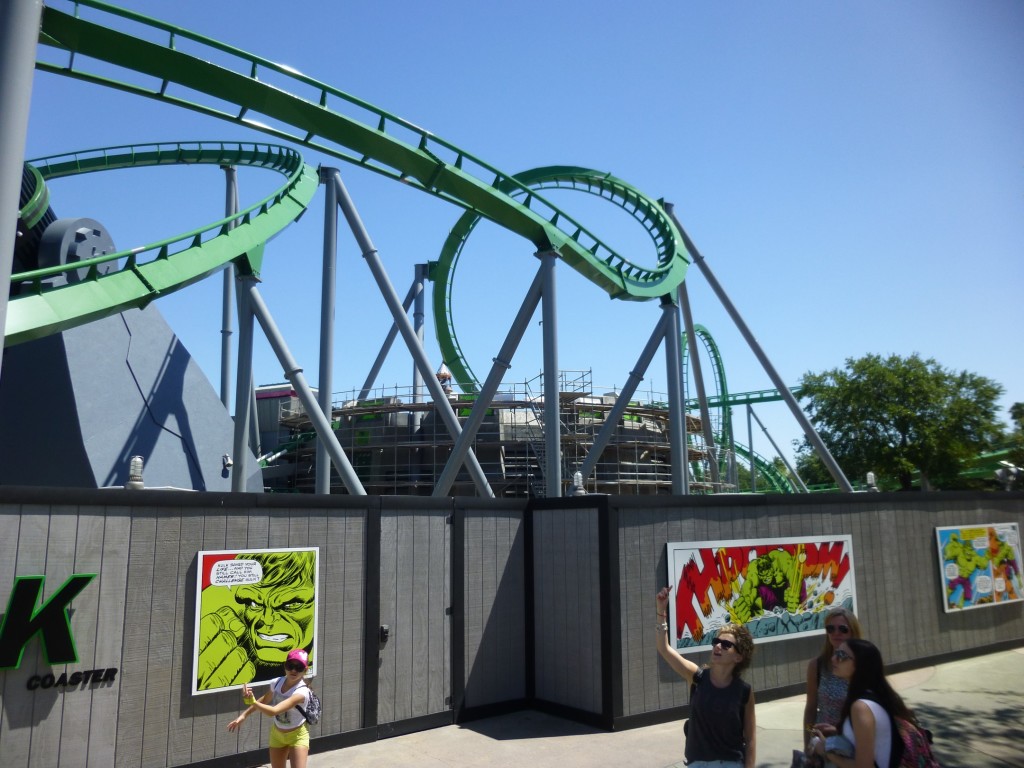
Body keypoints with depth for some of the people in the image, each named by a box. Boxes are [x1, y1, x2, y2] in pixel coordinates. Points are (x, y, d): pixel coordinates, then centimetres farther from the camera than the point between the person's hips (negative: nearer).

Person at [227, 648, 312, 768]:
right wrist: (244, 715, 5)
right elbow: (264, 700, 10)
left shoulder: (301, 692, -33)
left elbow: (273, 711, -43)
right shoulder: (277, 682, -13)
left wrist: (251, 701, -54)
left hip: (297, 736, -6)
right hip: (277, 734, 6)